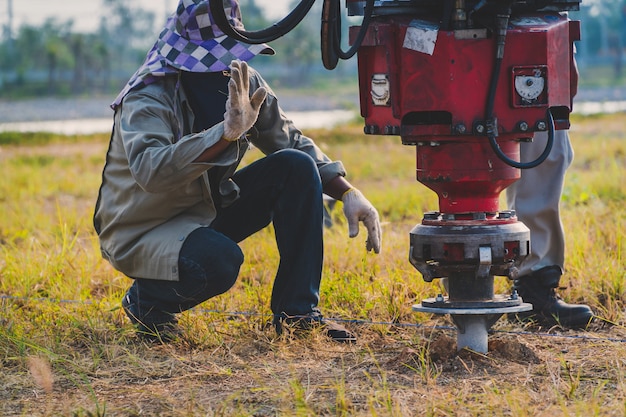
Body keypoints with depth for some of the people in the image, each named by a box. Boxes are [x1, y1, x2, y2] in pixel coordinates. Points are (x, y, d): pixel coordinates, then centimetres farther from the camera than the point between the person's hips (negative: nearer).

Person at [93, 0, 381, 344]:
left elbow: (293, 143, 6)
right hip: (143, 233, -7)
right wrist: (227, 133, -52)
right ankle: (146, 300, -3)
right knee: (219, 260, -38)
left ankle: (297, 314, -6)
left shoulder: (245, 84, -3)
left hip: (207, 212, 7)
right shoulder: (147, 98, -24)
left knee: (296, 167, -10)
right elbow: (149, 170, -42)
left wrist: (349, 193, -8)